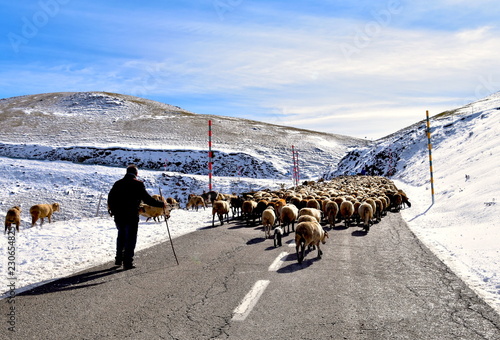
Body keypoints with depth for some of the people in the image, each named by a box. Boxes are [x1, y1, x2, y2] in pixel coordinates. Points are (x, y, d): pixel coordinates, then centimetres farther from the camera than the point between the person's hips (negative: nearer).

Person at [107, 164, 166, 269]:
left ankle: (119, 259, 27)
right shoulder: (138, 184, -9)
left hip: (118, 216, 5)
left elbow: (110, 197, 11)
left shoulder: (118, 183, 7)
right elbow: (147, 199, -12)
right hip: (131, 216, -5)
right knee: (130, 238, 3)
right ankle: (128, 262, 1)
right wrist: (161, 204, -3)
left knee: (121, 236, 22)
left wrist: (112, 210, 26)